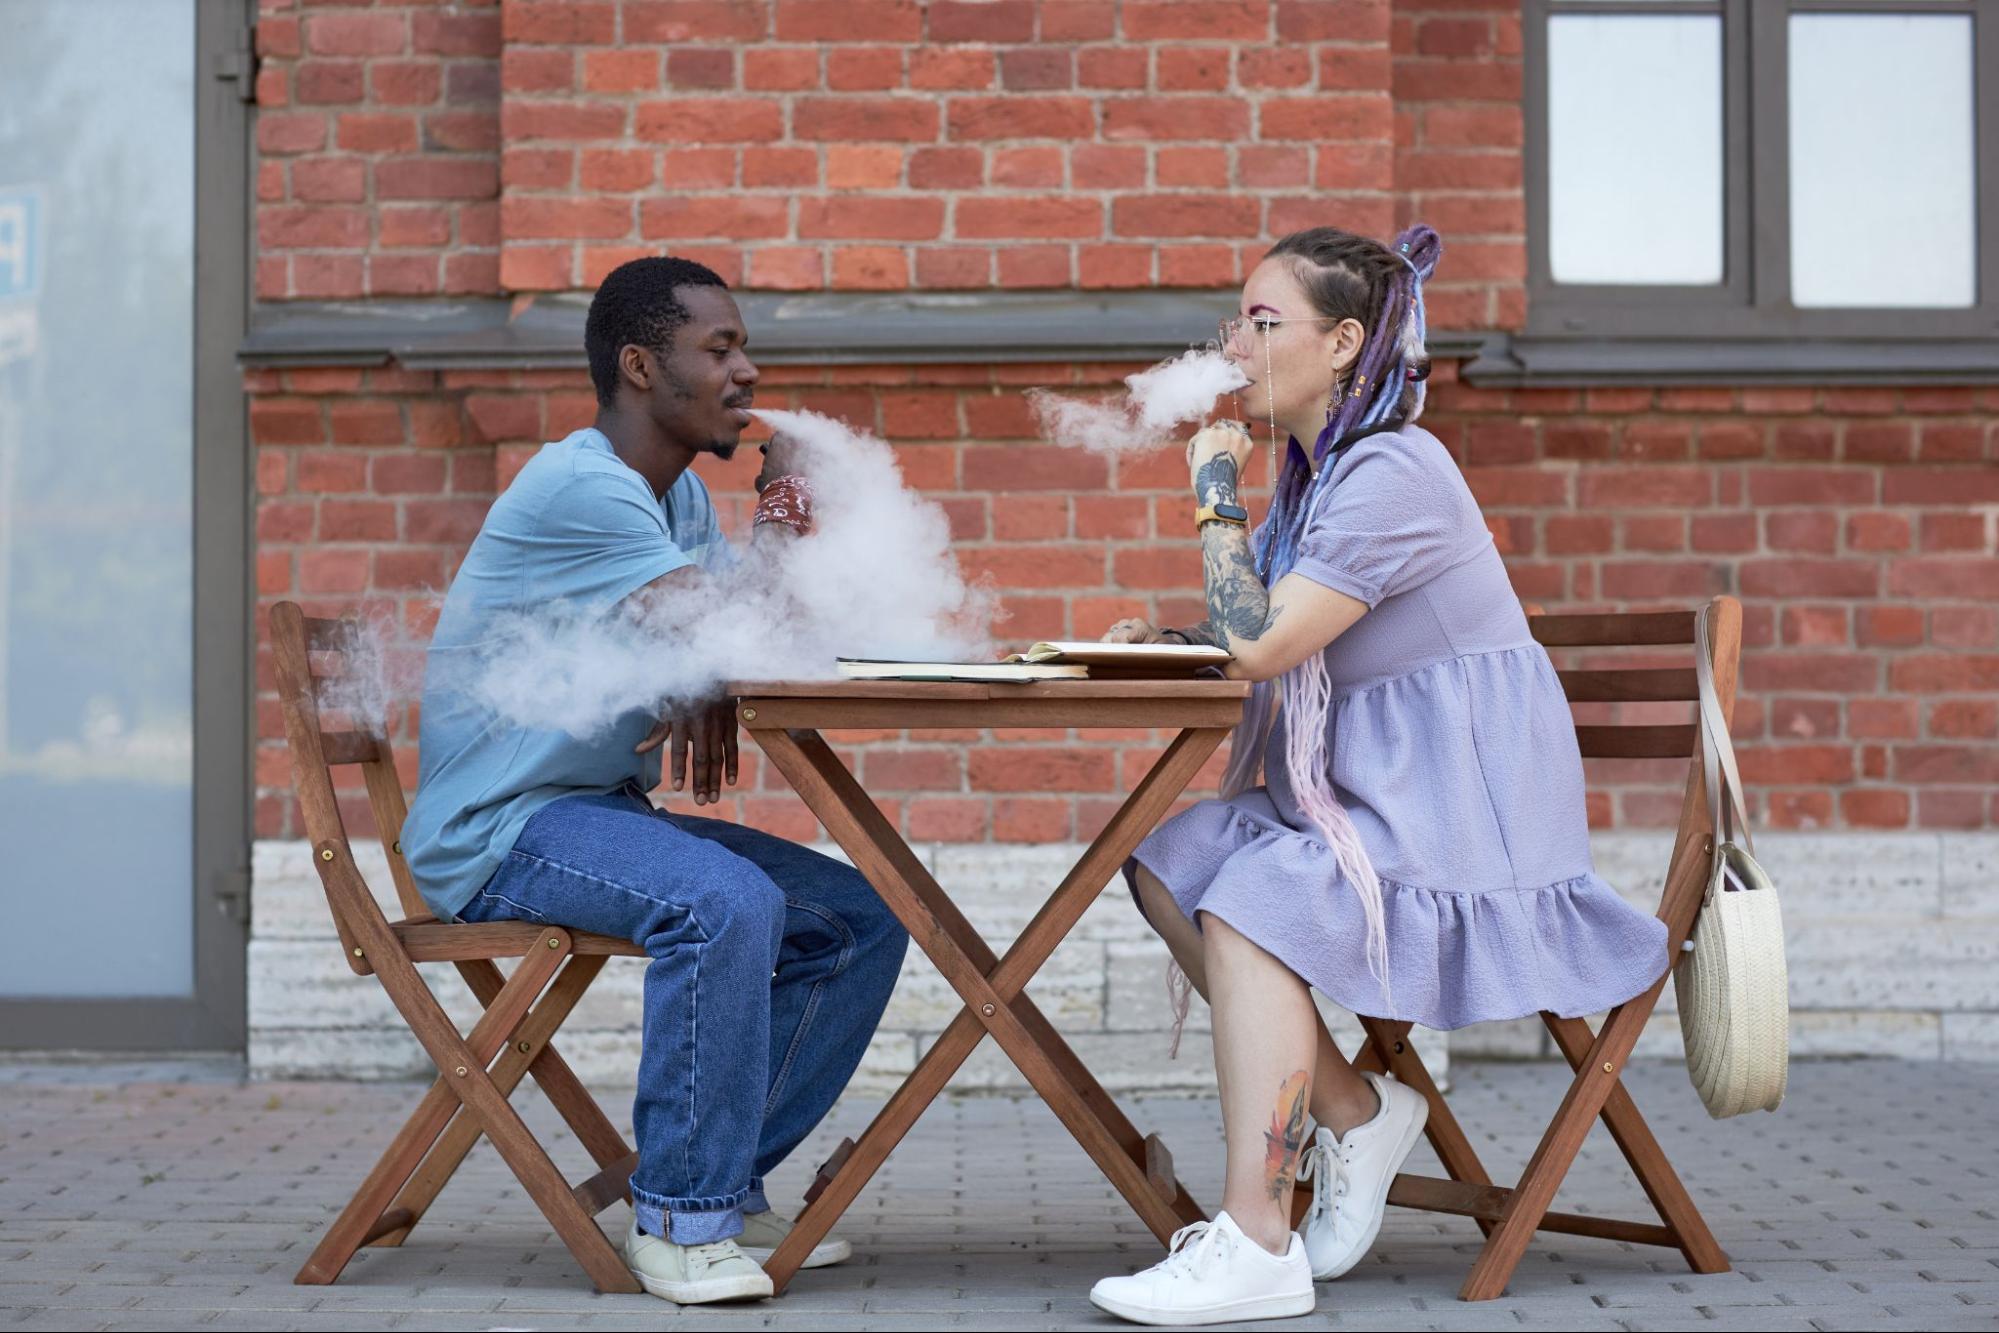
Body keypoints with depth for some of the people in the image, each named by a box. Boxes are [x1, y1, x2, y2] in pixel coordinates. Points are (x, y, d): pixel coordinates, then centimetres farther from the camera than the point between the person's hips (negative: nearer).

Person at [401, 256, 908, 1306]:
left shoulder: (680, 493, 13)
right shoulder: (580, 485, -18)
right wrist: (782, 506, -6)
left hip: (606, 812, 9)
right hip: (496, 830, -9)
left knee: (859, 918, -1)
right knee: (726, 902, -34)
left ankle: (726, 1186, 6)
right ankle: (680, 1221, -22)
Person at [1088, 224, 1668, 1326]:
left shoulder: (1394, 474, -20)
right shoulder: (1315, 470, 11)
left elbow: (1260, 645, -25)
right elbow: (1274, 640, 19)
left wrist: (1216, 495, -13)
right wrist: (1166, 640, 0)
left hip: (1462, 805, -10)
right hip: (1371, 795, 10)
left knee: (1252, 902, -27)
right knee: (1171, 862, -3)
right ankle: (1355, 1111, 2)